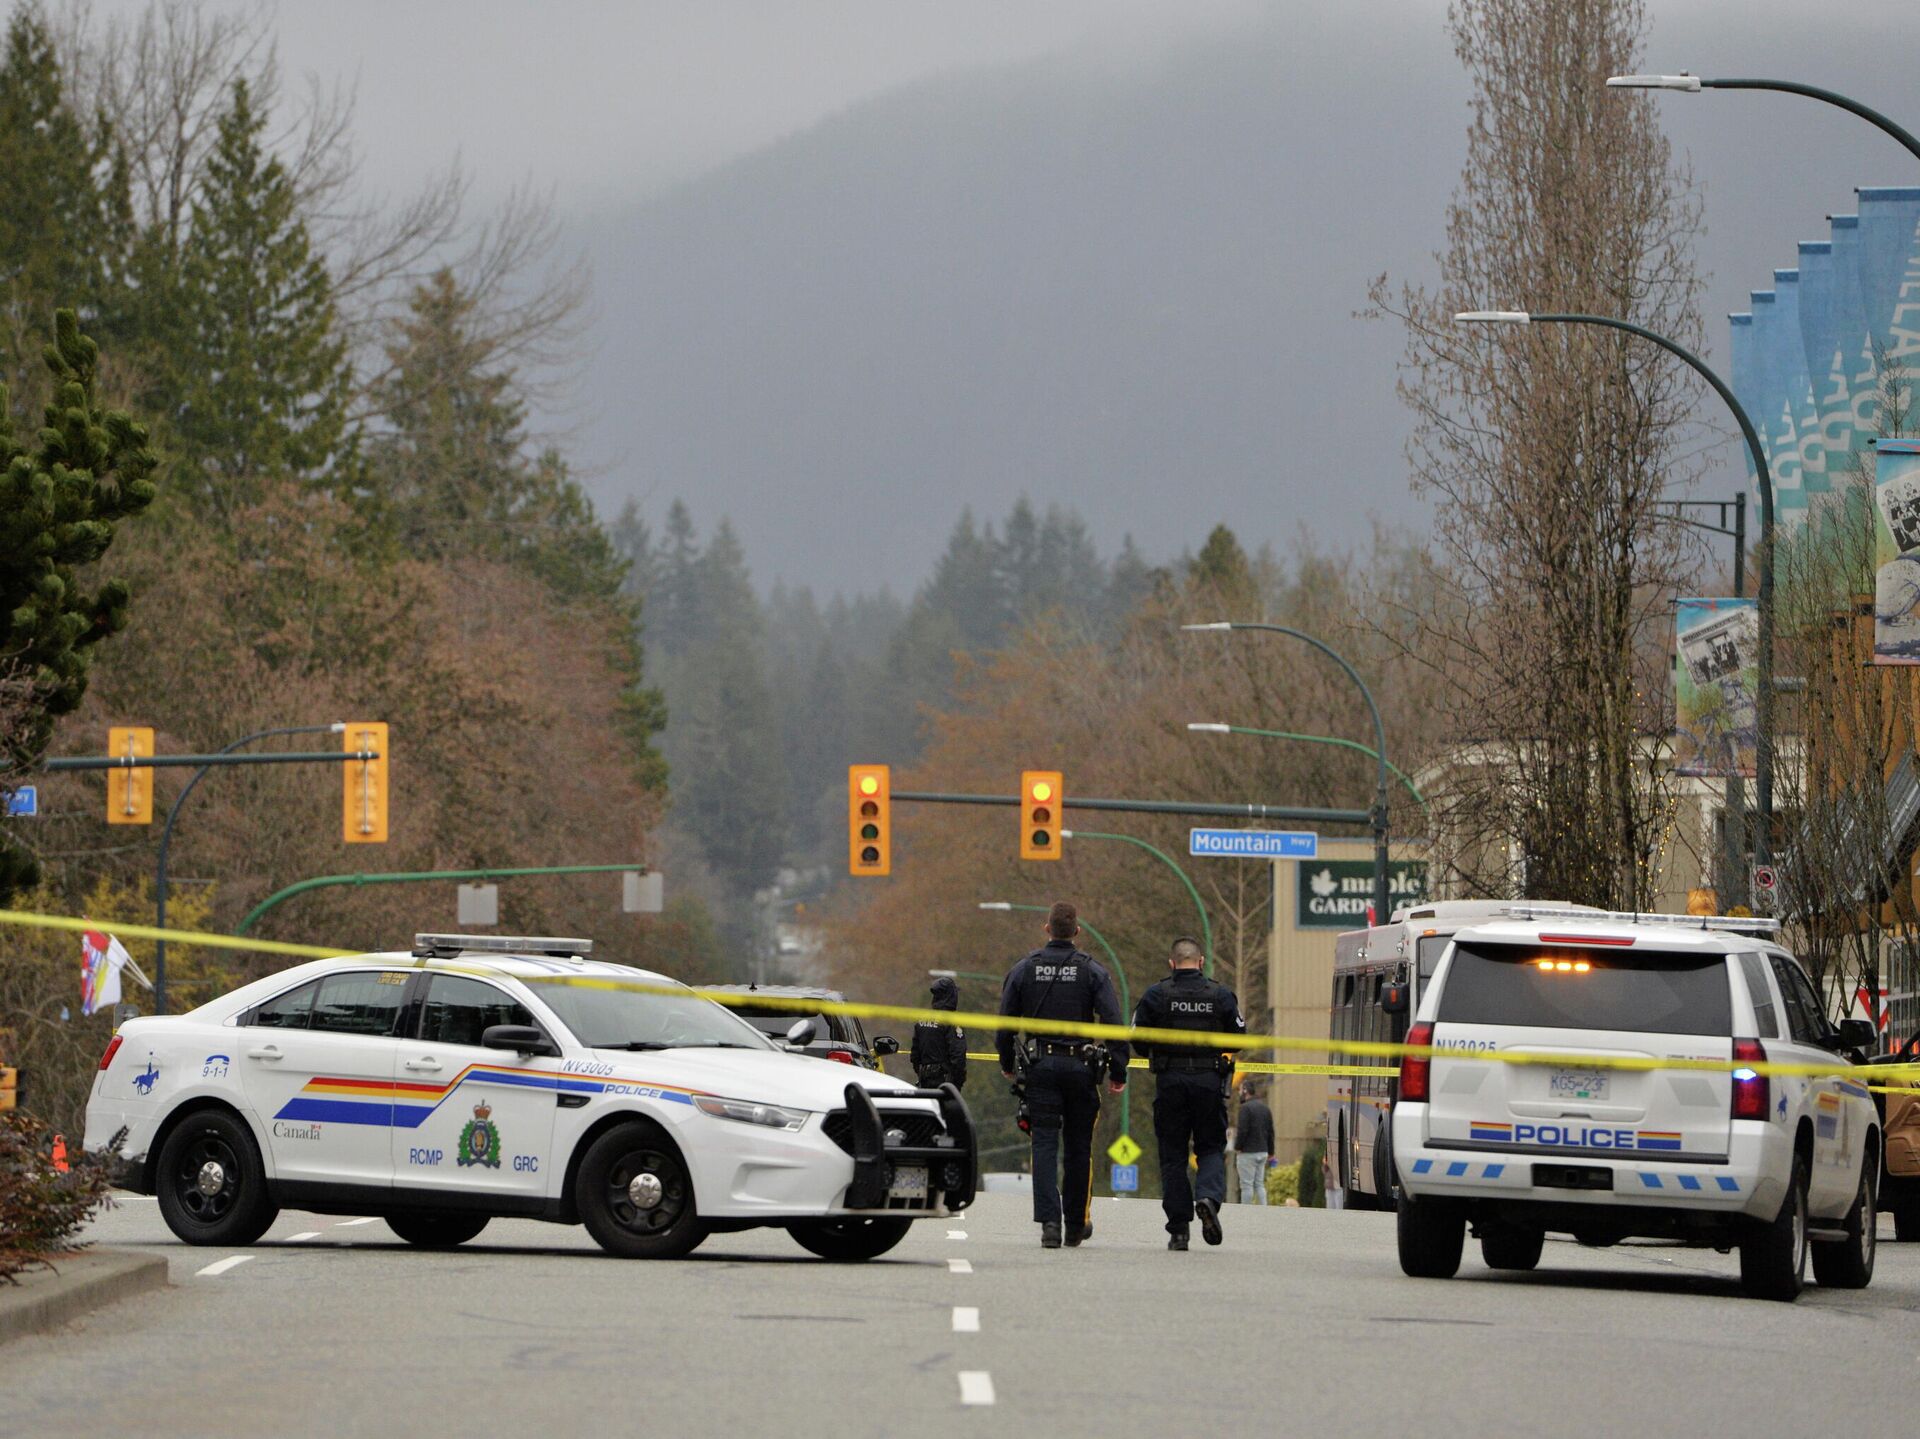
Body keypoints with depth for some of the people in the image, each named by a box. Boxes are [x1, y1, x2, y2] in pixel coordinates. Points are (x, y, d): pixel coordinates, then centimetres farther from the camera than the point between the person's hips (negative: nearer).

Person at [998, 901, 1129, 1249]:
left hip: (1039, 1066, 0)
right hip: (1081, 1066, 0)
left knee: (1045, 1143, -1)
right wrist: (1118, 1071, -2)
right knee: (1078, 1147, 11)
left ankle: (1049, 1221, -17)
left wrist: (1008, 1064, 20)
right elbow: (1113, 1023, -7)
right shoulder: (1093, 972, -1)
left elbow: (1006, 1024, 6)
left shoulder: (1023, 970, 2)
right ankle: (1077, 1223, 19)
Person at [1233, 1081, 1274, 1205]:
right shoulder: (1265, 1108, 13)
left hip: (1248, 1152, -8)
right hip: (1263, 1152, 8)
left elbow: (1242, 1130, -19)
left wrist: (1237, 1147, -9)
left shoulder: (1246, 1107, -13)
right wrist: (1270, 1151, 18)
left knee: (1247, 1185, -5)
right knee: (1260, 1184, 11)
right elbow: (1270, 1132, 16)